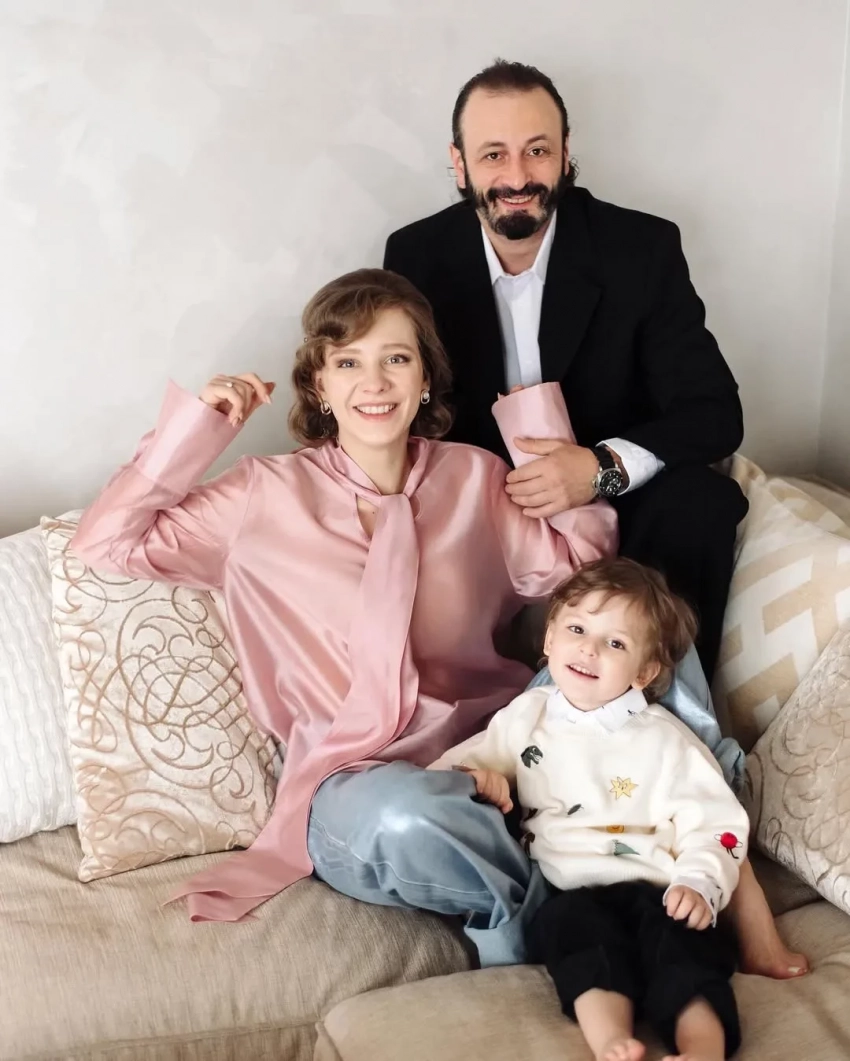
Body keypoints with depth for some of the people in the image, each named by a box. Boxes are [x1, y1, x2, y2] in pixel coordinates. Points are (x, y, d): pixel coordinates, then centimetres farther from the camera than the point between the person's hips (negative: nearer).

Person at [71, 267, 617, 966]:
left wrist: (541, 421, 4)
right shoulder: (268, 493, 6)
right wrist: (197, 426, -1)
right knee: (407, 820, -40)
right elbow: (105, 543, 4)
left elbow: (582, 563, 7)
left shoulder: (475, 477, 13)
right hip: (352, 779, -3)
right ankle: (542, 914, -9)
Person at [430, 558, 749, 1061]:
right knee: (571, 922, -32)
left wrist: (700, 884, -14)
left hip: (652, 888, -1)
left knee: (678, 939, -31)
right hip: (565, 891, 1)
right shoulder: (527, 715, 14)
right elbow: (473, 755, 23)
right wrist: (473, 775, -2)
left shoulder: (665, 740, 5)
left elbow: (715, 822, 4)